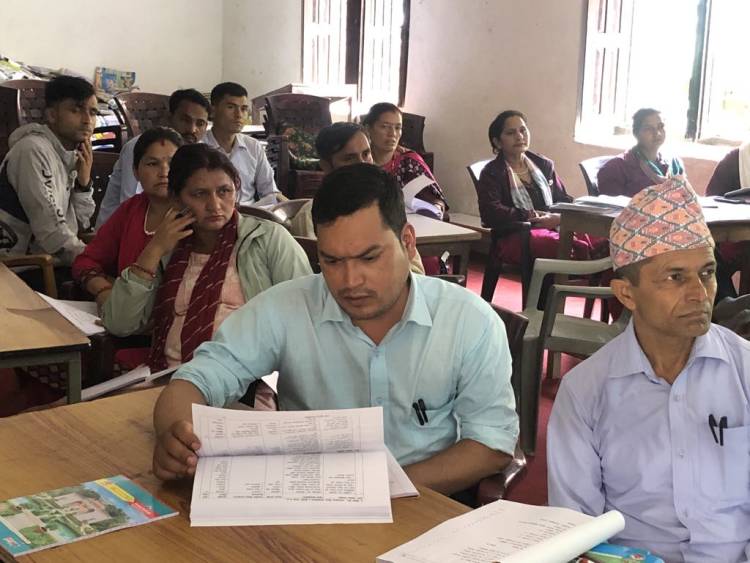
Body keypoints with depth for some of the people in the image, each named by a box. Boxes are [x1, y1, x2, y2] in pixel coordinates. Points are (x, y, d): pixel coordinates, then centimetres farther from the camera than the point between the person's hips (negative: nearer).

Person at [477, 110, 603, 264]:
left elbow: (564, 200, 22)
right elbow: (491, 212, -10)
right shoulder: (491, 173, 6)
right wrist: (533, 217, -15)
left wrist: (560, 217, -4)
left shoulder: (544, 164, 22)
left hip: (554, 228, 6)